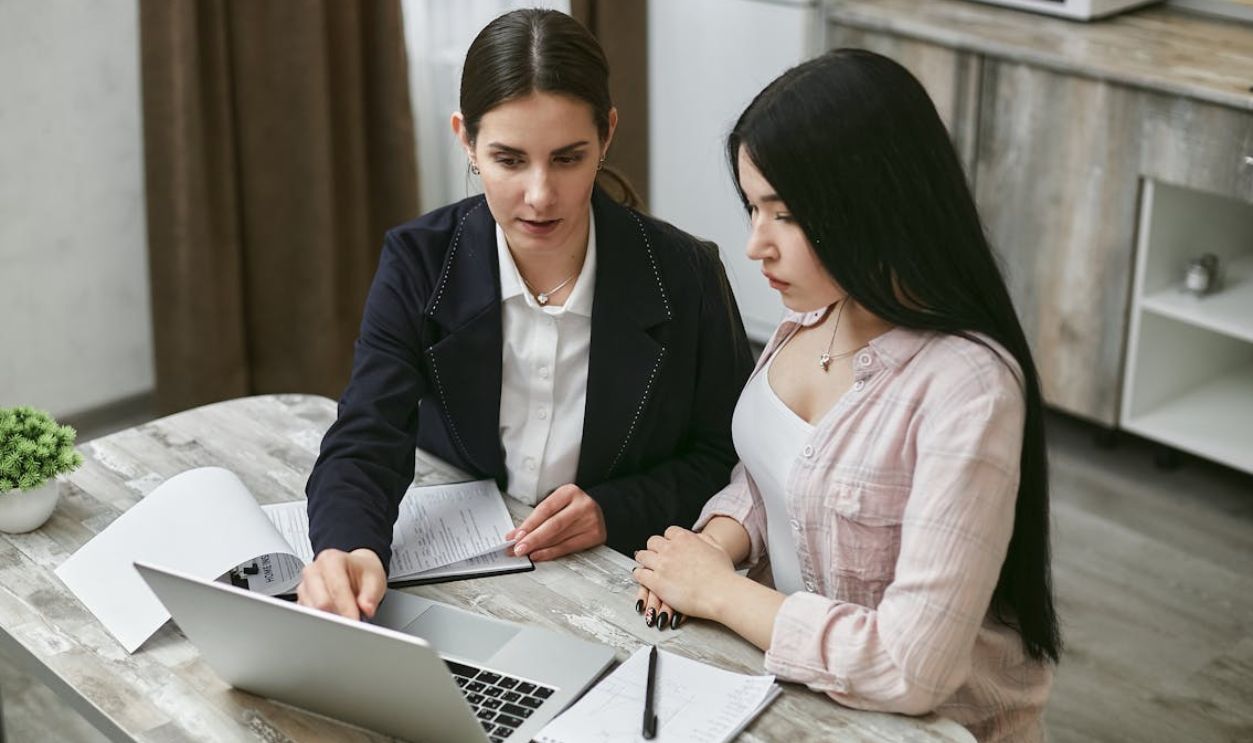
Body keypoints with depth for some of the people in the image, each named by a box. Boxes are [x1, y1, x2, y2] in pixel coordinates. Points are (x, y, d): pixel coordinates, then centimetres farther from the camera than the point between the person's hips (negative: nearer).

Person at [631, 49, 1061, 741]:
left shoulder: (966, 386, -26)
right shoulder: (812, 315, -3)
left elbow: (911, 670, -27)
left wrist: (719, 591, -17)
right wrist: (716, 543, -7)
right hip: (786, 683, 7)